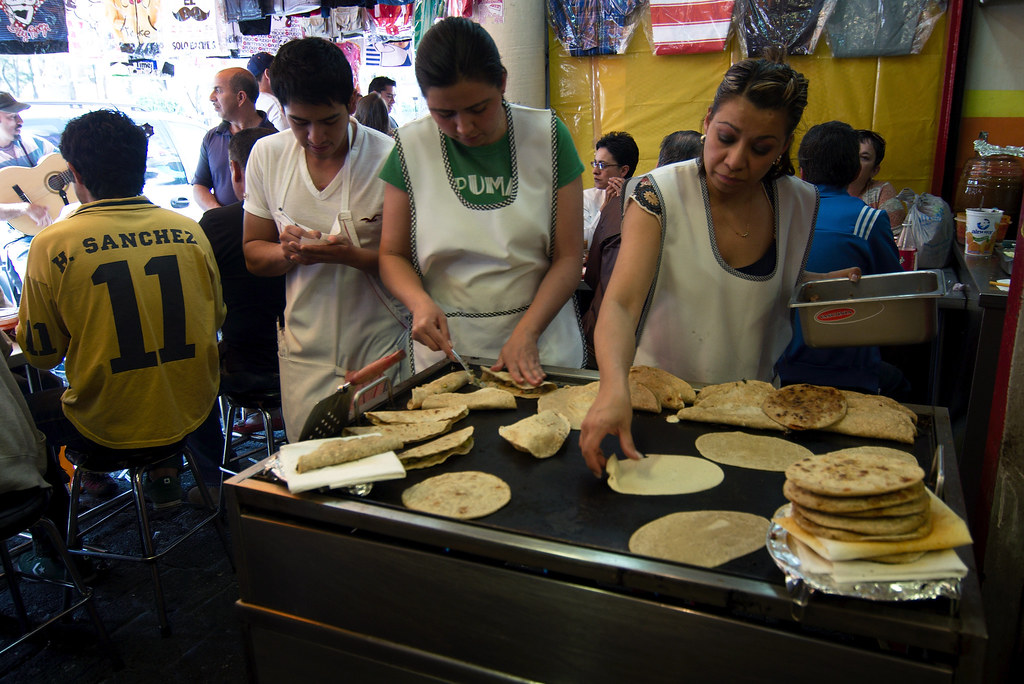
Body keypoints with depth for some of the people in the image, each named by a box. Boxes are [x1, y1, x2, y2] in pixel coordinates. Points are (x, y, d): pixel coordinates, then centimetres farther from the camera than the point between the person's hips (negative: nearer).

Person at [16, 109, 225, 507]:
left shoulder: (52, 246, -13)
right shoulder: (190, 232, -6)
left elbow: (41, 353, -3)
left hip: (106, 429, -2)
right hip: (193, 414, 3)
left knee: (27, 410, 26)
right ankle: (165, 470, 39)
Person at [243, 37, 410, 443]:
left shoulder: (390, 159, -12)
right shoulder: (267, 155, 1)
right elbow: (253, 253, 8)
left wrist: (351, 255, -25)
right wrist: (288, 253, -14)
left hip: (381, 354, -3)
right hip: (304, 357, 3)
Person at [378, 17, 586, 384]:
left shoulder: (546, 136, -5)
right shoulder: (412, 148, -3)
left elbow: (569, 256, -6)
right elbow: (392, 254, 5)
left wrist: (525, 333, -18)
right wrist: (420, 301, -16)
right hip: (445, 349, 1)